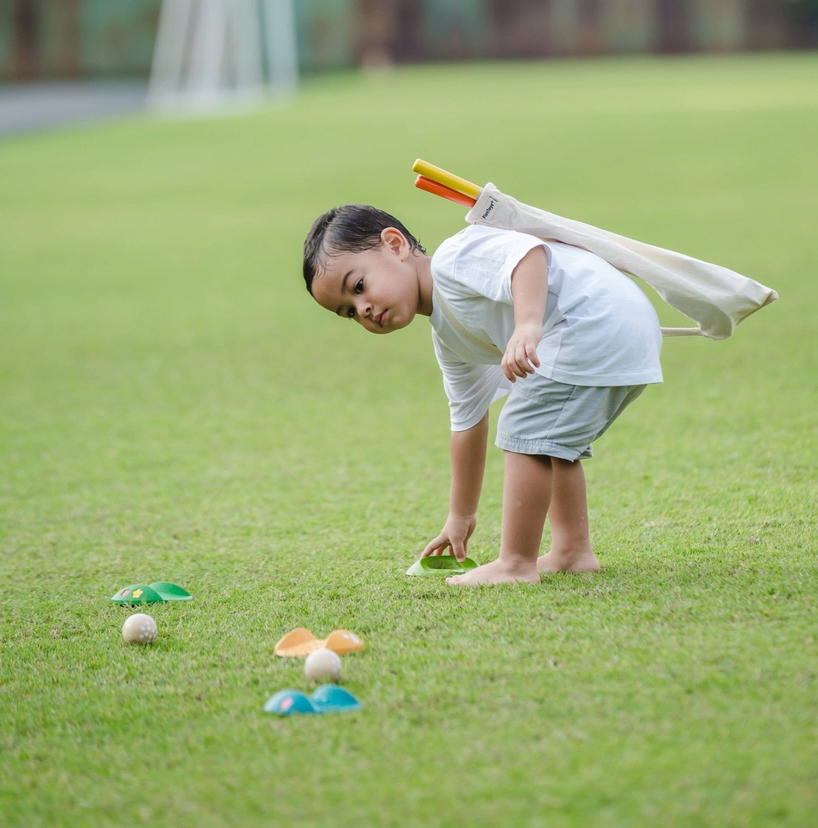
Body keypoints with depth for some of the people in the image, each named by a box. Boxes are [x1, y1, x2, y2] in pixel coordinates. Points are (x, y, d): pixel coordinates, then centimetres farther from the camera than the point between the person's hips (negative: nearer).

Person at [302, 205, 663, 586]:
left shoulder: (452, 259, -9)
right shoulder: (449, 339, 21)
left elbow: (527, 254, -27)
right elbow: (467, 422, 29)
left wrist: (528, 326, -42)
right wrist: (460, 516, 33)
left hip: (598, 324, -11)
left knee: (526, 429, -9)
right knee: (551, 439, 26)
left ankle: (516, 565, -6)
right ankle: (572, 550, 31)